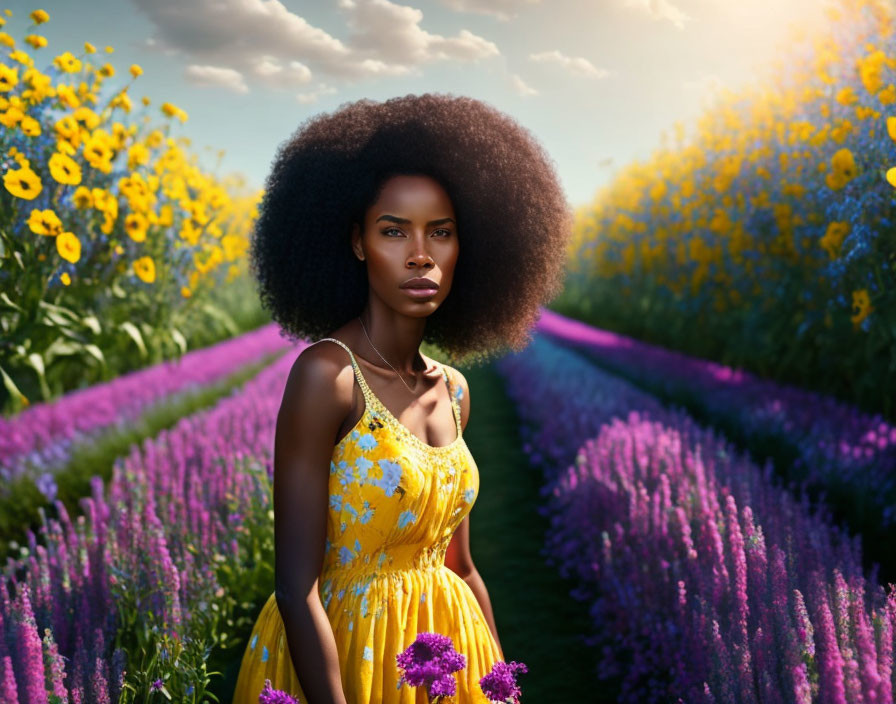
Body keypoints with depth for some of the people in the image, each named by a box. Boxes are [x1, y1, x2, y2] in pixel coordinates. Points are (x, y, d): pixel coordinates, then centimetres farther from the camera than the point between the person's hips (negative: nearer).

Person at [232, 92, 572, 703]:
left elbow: (459, 565, 10)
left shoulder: (452, 390, 2)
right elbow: (297, 589, -20)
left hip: (446, 652, 6)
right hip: (340, 653, -6)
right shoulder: (328, 373, -19)